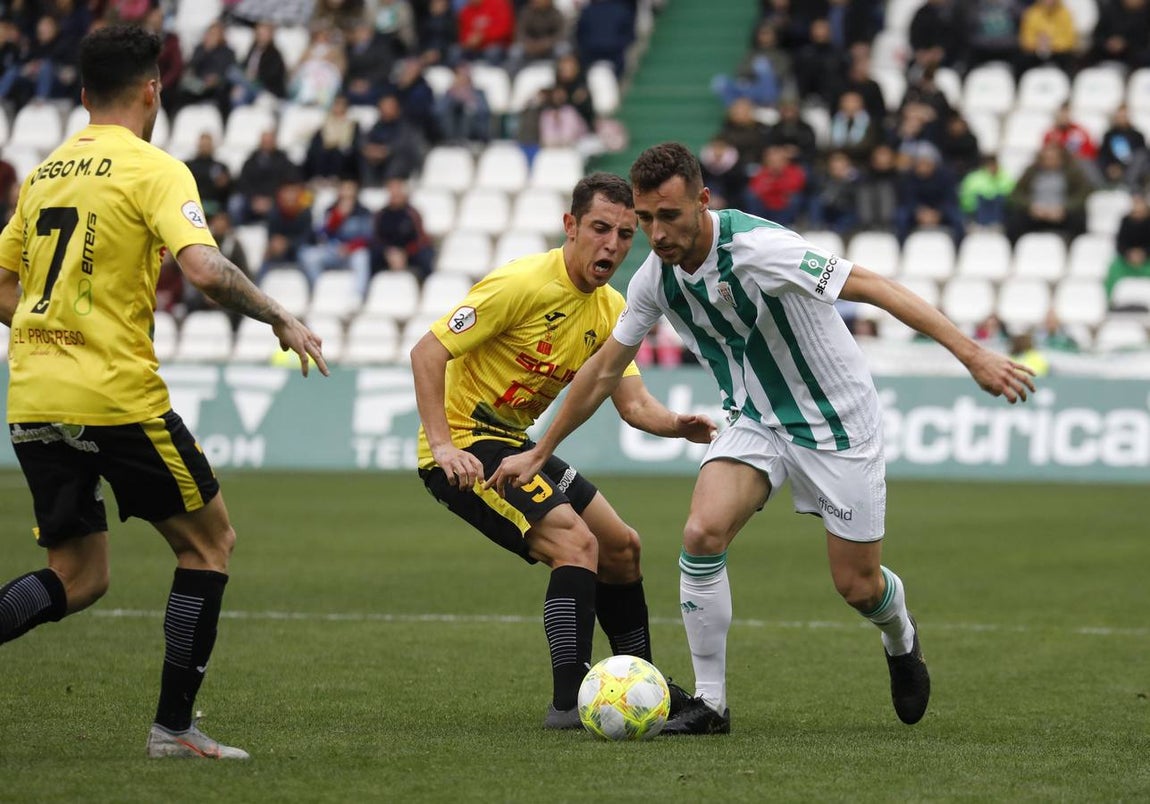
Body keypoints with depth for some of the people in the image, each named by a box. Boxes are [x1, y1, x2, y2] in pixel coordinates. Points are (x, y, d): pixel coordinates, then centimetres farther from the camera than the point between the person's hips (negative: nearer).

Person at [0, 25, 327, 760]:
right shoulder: (153, 169, -6)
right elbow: (205, 269, -20)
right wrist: (281, 319, -8)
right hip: (116, 397, -7)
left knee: (78, 578, 13)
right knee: (210, 541, 11)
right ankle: (174, 727, 8)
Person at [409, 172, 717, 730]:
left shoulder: (609, 308, 5)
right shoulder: (522, 284, -21)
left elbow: (633, 403, 3)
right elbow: (427, 352, -23)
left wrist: (680, 426, -19)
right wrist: (442, 445, -32)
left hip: (515, 445, 9)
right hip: (464, 447, -9)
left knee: (621, 548, 15)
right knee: (577, 542, -23)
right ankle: (569, 702, -23)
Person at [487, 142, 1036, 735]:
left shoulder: (758, 248, -29)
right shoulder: (655, 277, -8)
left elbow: (874, 288, -30)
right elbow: (604, 370, 7)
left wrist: (972, 355, -37)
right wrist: (539, 453, 13)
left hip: (836, 421, -4)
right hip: (755, 420, 5)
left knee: (857, 585, 1)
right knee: (702, 534, -21)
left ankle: (901, 640, 39)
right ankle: (709, 703, -9)